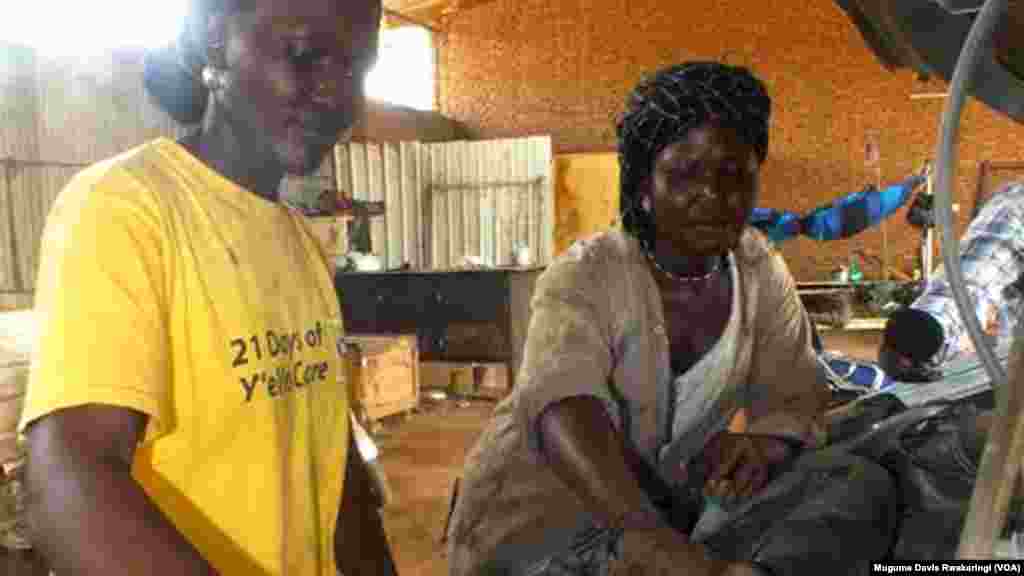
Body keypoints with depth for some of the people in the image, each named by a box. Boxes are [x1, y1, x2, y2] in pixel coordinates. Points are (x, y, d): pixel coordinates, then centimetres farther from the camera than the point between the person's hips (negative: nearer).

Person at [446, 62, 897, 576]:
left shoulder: (761, 271, -3)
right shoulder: (584, 276, -18)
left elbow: (797, 395, -7)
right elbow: (563, 410, -34)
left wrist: (764, 442, -30)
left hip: (667, 501, 5)